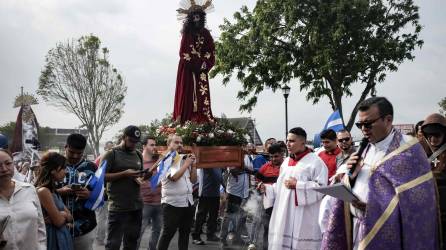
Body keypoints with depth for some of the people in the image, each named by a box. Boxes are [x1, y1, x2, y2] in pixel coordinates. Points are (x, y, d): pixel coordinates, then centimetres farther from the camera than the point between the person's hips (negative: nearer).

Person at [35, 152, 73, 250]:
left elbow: (69, 216, 6)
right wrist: (64, 215, 0)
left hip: (61, 236, 9)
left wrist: (61, 215, -13)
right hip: (54, 238, -9)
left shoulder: (53, 190, 9)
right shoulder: (43, 191, -19)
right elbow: (59, 221, -19)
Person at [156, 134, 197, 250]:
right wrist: (186, 164, -12)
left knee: (185, 232, 14)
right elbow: (174, 177, -23)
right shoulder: (165, 160, -6)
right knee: (167, 234, 0)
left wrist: (192, 164, -1)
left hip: (188, 202, 6)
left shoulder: (184, 159, 9)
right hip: (172, 203, -6)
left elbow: (193, 180, 12)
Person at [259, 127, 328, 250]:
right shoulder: (286, 162, 15)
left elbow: (321, 187, -14)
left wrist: (297, 185, -15)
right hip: (284, 215, 7)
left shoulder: (315, 161, -7)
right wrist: (267, 188, 5)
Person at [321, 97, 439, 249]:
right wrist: (352, 175, -9)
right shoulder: (366, 149, 9)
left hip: (386, 234, -6)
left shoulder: (408, 150, -13)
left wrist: (373, 207, -25)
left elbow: (414, 201, -19)